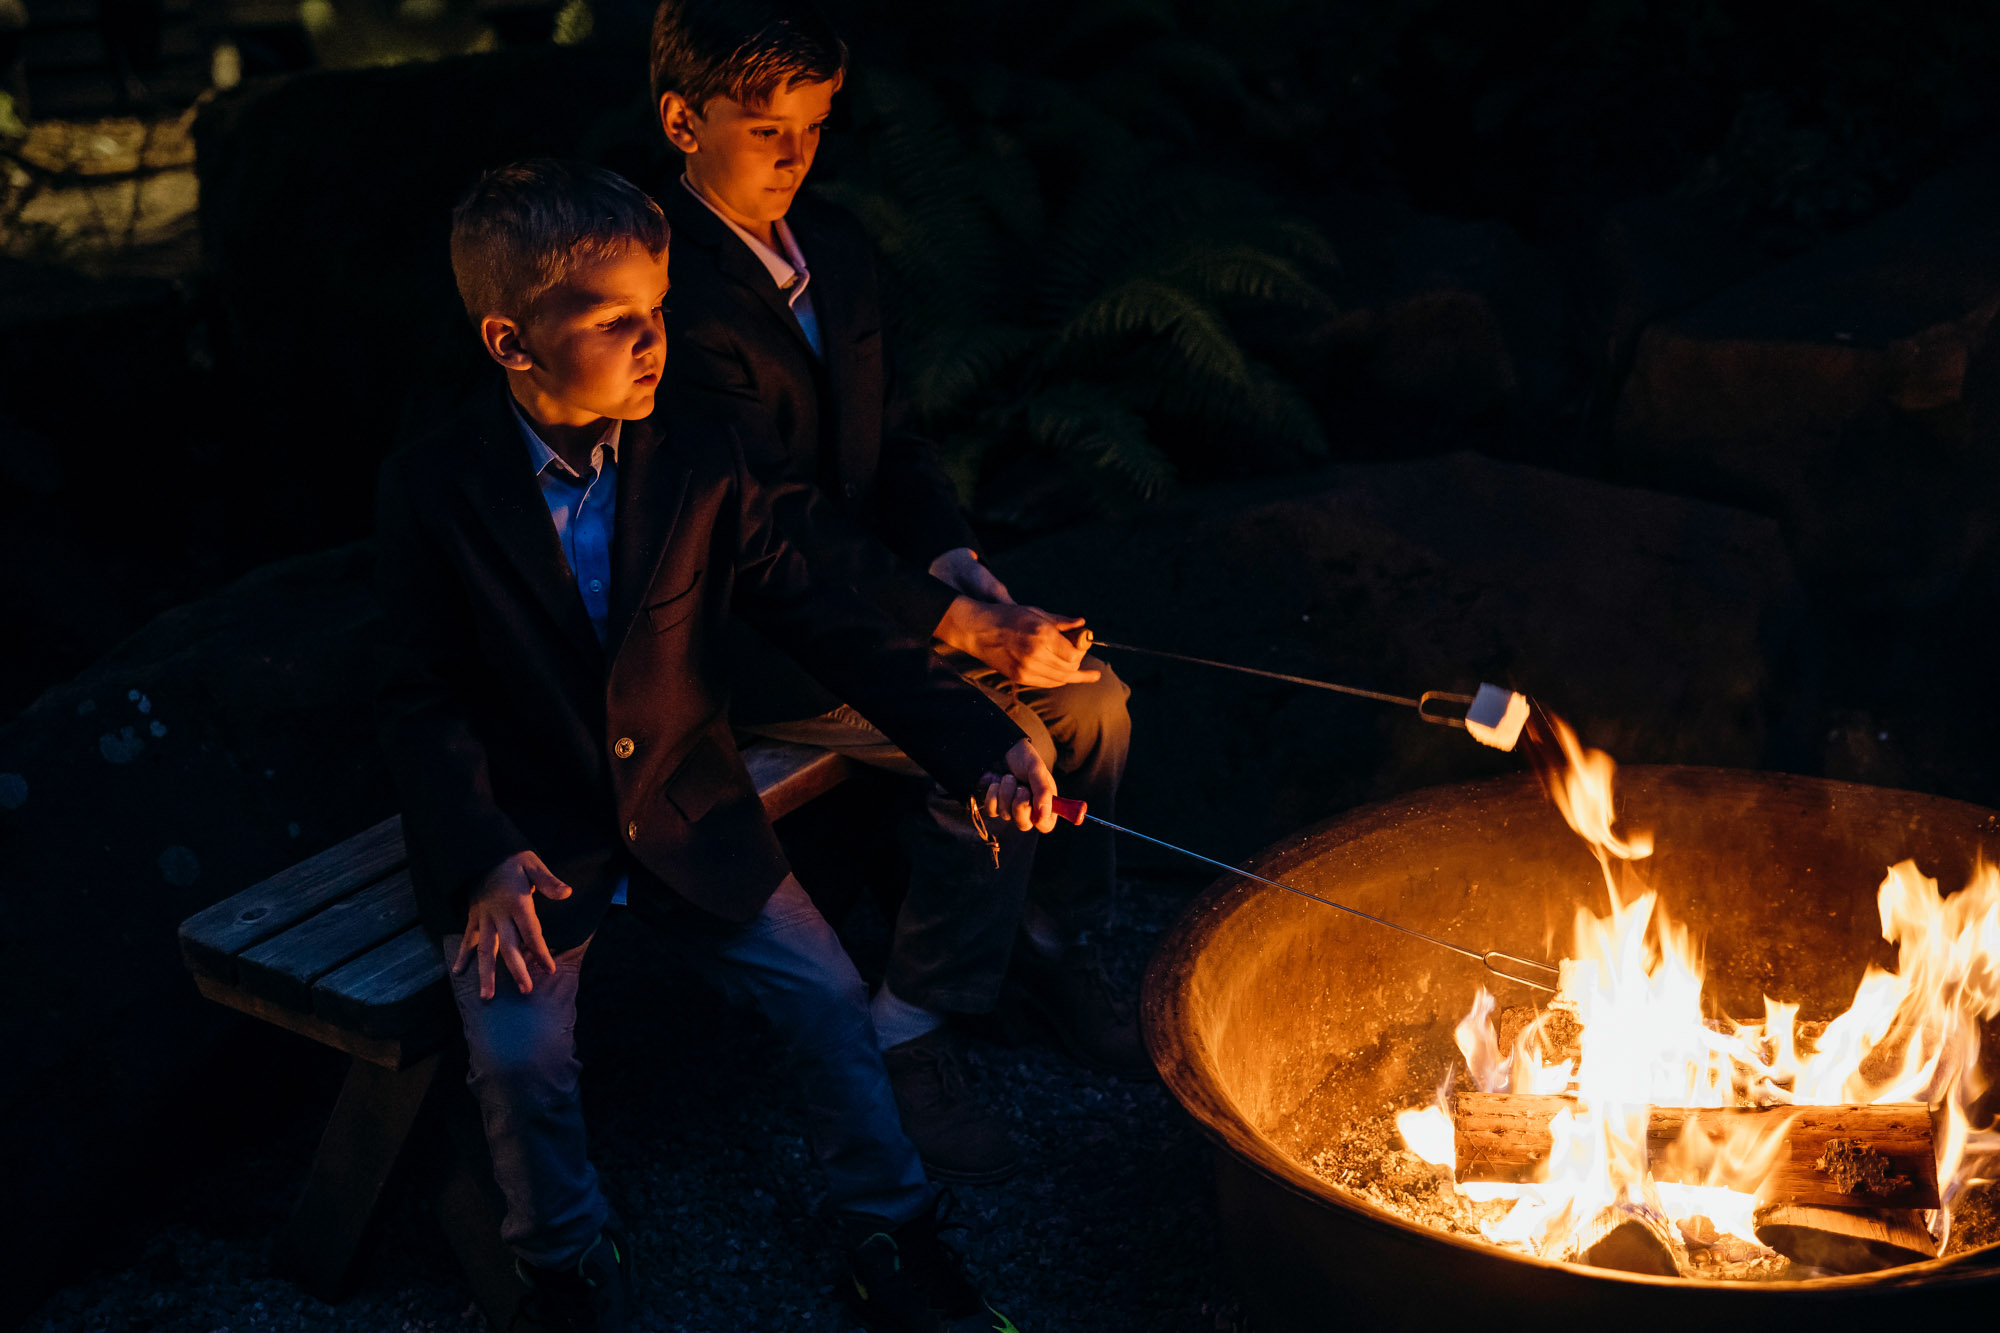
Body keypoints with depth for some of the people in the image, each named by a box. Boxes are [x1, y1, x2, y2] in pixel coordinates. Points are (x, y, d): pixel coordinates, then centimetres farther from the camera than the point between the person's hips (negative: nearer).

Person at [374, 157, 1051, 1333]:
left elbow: (821, 620, -7)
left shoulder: (700, 462, -6)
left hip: (691, 823, 2)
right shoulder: (433, 491, -11)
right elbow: (425, 700, -8)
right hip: (525, 834, -2)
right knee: (520, 1056, -19)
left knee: (829, 995, -7)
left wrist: (982, 744, -17)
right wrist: (483, 861, -25)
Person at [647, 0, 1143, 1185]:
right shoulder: (680, 300, -21)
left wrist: (949, 555, -5)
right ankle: (913, 1034, -6)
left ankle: (1054, 950, 18)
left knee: (1089, 694, -4)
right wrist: (959, 626, -25)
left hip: (864, 586, 8)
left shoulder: (836, 245, 7)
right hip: (754, 640, -8)